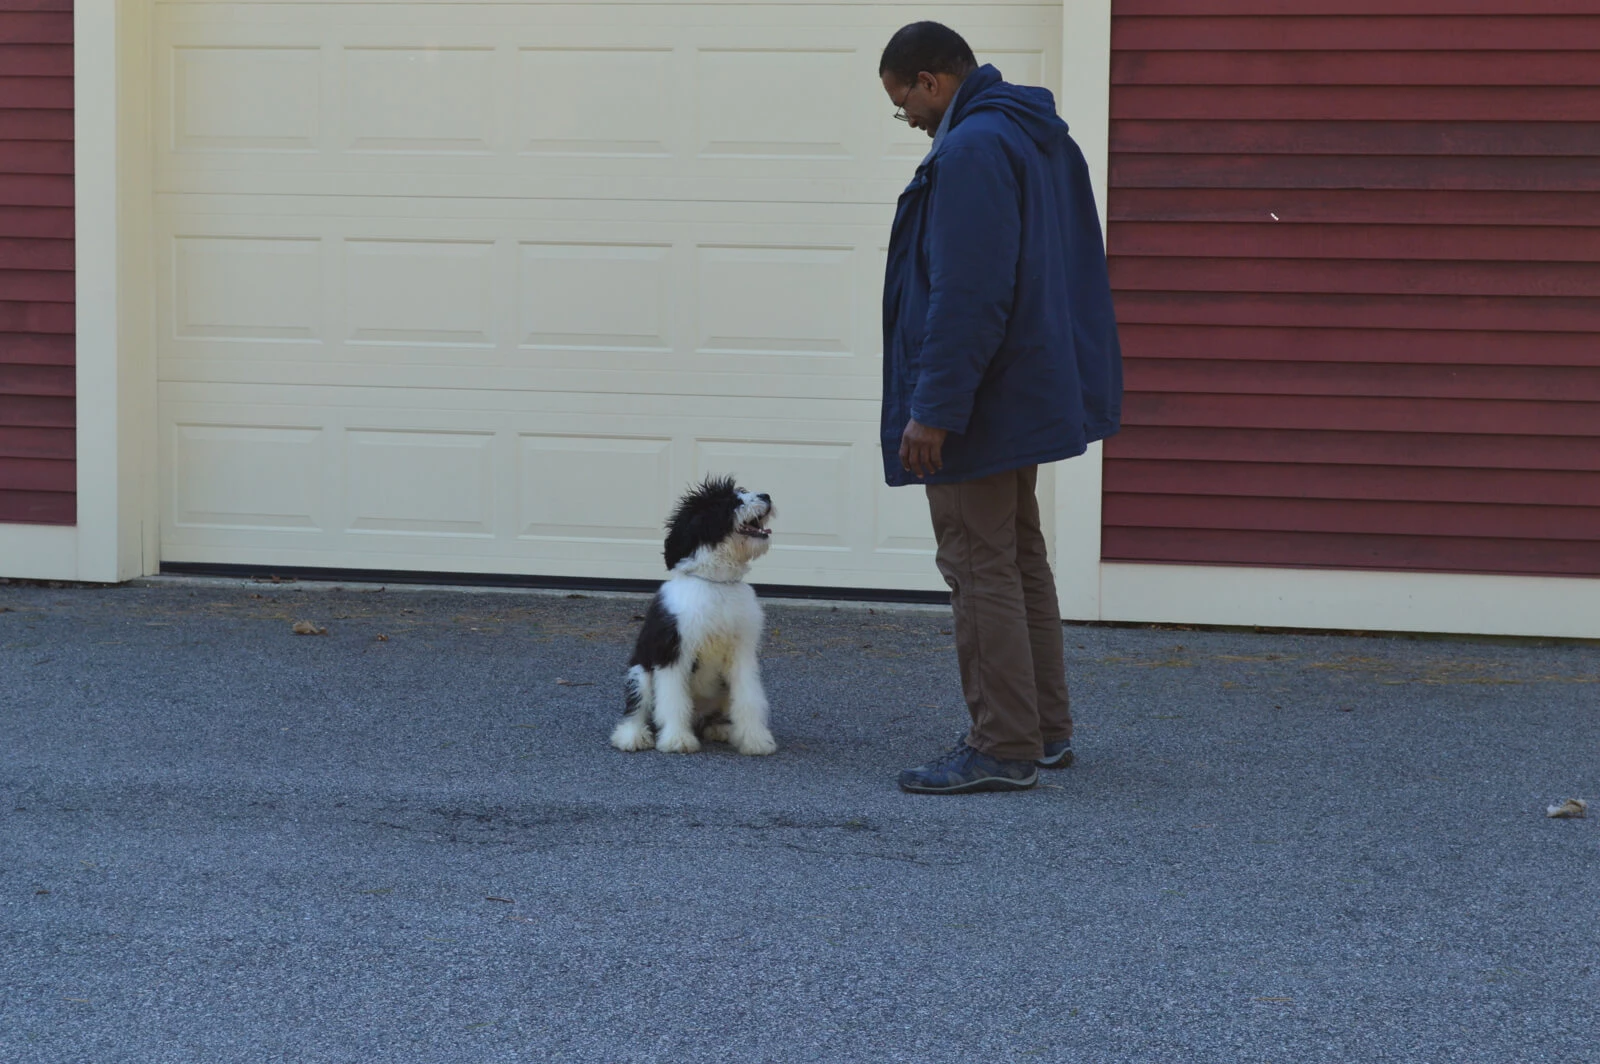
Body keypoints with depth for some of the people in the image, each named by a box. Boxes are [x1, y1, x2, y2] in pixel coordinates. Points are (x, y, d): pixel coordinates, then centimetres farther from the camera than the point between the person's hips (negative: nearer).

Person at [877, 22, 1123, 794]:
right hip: (1031, 394, 10)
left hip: (977, 407, -10)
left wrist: (933, 409, -22)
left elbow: (967, 296, -25)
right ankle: (1045, 730, 24)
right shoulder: (1042, 140, 13)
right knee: (1019, 558, 17)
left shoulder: (971, 151, -19)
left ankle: (1003, 748, -2)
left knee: (981, 568, -5)